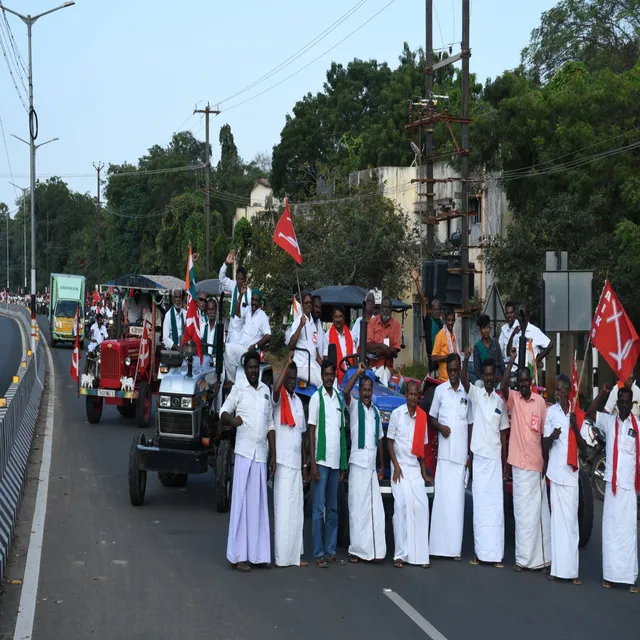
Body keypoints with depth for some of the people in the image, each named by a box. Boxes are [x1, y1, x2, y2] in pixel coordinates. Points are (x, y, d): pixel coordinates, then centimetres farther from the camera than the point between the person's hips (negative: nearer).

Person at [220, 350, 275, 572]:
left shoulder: (266, 390, 15)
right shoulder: (238, 389, 1)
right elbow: (223, 412, -1)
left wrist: (274, 456, 13)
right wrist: (232, 419, -24)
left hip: (261, 454, 5)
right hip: (244, 452, -5)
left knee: (259, 503, 6)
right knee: (241, 500, -5)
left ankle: (258, 554, 10)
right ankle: (238, 556, -4)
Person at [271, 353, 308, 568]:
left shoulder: (298, 401, 16)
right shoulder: (279, 398, -5)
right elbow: (275, 389, -33)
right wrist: (287, 363, -30)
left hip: (296, 462, 7)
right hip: (283, 461, -7)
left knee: (297, 509, 9)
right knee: (282, 508, -7)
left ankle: (295, 555, 14)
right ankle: (281, 556, -5)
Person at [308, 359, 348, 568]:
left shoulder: (339, 399, 15)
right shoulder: (317, 398, -3)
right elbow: (311, 431, -5)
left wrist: (343, 464, 13)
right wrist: (313, 462, -11)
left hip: (335, 461, 6)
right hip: (321, 460, -6)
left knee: (333, 509, 9)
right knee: (319, 508, -4)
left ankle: (331, 551, 13)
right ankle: (318, 553, -2)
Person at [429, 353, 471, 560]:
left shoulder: (467, 393, 6)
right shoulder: (440, 390, 6)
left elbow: (470, 424, 10)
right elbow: (432, 417, 12)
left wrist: (470, 454, 7)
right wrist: (440, 426, -11)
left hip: (461, 454, 0)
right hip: (444, 452, 0)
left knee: (457, 499, 0)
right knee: (442, 497, -3)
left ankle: (455, 547, 1)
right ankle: (440, 544, -1)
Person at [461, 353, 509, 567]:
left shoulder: (500, 402, 10)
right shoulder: (475, 394, 3)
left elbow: (503, 433, 12)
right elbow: (464, 380, -17)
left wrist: (505, 463, 8)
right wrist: (465, 359, -34)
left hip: (495, 459, 2)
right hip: (479, 457, -2)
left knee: (496, 505, 0)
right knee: (479, 505, 0)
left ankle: (496, 554, 0)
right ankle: (479, 552, 4)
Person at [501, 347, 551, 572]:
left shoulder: (540, 401, 4)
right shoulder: (513, 398, 0)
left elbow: (544, 432, 8)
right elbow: (503, 386, -22)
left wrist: (546, 462, 6)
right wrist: (511, 360, -27)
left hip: (536, 463, 1)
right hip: (519, 462, -1)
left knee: (537, 510, 5)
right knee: (521, 510, 4)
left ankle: (539, 557, 11)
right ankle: (524, 557, 10)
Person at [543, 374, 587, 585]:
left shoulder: (576, 413, 9)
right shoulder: (551, 412, 3)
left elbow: (584, 449, 7)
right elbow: (544, 445, 3)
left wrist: (575, 427, -9)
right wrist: (551, 437, -19)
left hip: (572, 473, 2)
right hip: (556, 471, -2)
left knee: (572, 519, 2)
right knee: (558, 517, -2)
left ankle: (572, 569, 3)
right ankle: (557, 567, 1)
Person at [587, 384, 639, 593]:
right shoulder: (609, 422, 7)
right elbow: (590, 412, 0)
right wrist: (602, 394, -12)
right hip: (612, 483, 1)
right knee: (611, 529, 3)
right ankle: (610, 574, 8)